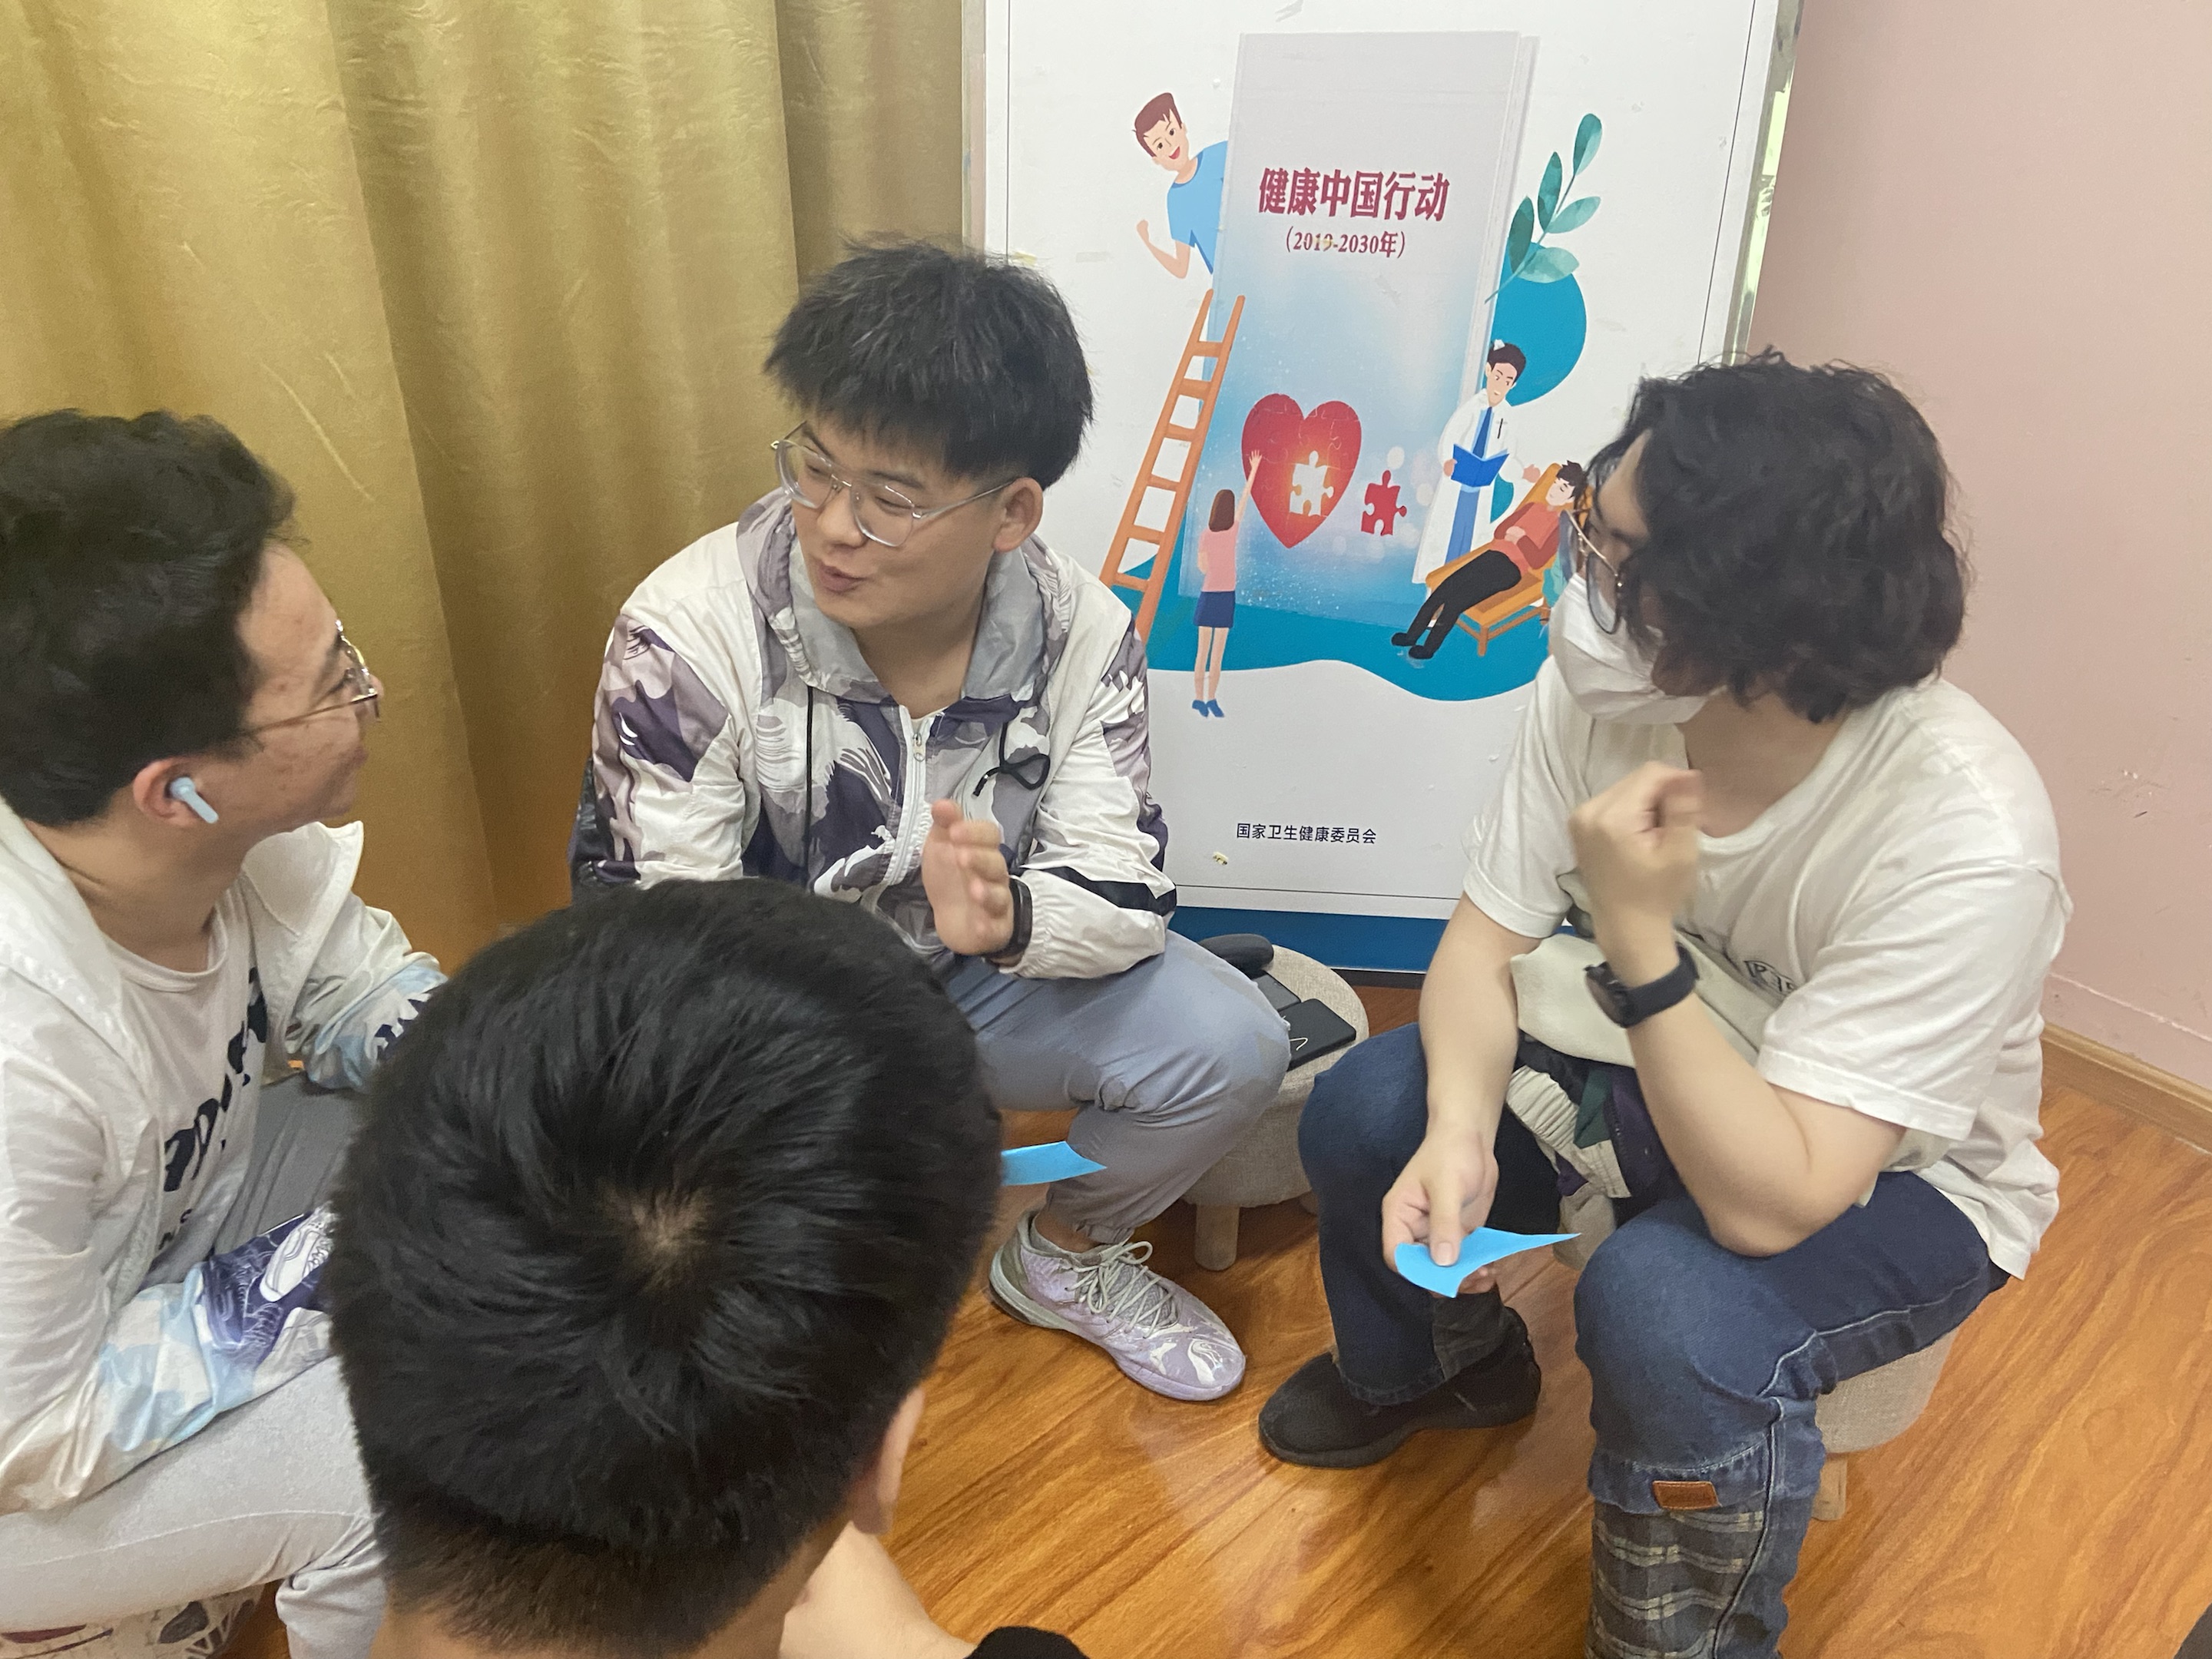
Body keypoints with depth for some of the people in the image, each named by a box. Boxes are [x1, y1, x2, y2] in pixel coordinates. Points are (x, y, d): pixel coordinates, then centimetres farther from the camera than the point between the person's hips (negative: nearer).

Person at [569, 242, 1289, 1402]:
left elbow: (1124, 893, -17)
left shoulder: (1078, 632, -15)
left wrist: (1007, 916, -40)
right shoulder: (687, 634, -24)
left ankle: (1067, 1257, 17)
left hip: (974, 974, 3)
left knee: (1228, 1048, -16)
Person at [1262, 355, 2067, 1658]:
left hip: (1897, 1178, -4)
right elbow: (1484, 947, -13)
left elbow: (1770, 1205, -35)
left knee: (1669, 1310, -33)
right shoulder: (1598, 680, -21)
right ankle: (1444, 1364, 22)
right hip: (1658, 1076, 5)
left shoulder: (1965, 841, -35)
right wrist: (1459, 1135, -30)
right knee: (1367, 1111, -12)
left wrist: (1638, 943, -45)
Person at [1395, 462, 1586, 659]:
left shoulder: (1562, 523, -2)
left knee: (1456, 600, -21)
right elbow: (1499, 531, 15)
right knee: (1443, 589, -12)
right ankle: (1411, 635, -7)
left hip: (1511, 568, -6)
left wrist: (1520, 538, -7)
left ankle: (1429, 648, -11)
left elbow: (1538, 560, -11)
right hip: (1493, 554, 6)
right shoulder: (1532, 507, 18)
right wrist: (1512, 533, -4)